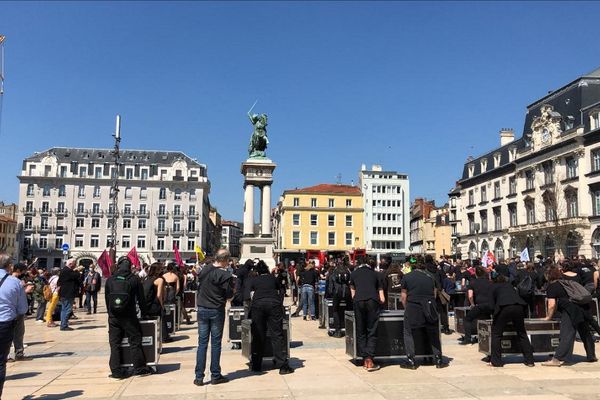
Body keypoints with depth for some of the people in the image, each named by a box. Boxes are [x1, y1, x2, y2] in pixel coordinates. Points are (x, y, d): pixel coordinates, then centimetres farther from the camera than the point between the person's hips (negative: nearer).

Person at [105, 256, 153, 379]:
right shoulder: (134, 279, -6)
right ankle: (139, 368, 11)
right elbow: (141, 299, -1)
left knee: (114, 344, 8)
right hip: (129, 317, -2)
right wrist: (144, 313, 12)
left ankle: (116, 371, 10)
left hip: (113, 317, 3)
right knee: (135, 342, 6)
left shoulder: (110, 280, 2)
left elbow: (107, 299, 9)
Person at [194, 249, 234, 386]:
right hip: (217, 311, -4)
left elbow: (199, 286, 10)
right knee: (216, 343, 6)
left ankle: (199, 377, 10)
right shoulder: (225, 275, -16)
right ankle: (215, 375, 13)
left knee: (202, 343, 9)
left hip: (202, 309, 4)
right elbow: (230, 295, -12)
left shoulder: (204, 270, 0)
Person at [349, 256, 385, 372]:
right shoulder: (376, 274, 22)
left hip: (358, 301, 1)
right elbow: (382, 299, 18)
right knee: (372, 331, 3)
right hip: (373, 301, -1)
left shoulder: (354, 273, 24)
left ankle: (364, 360, 10)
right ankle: (369, 360, -7)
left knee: (361, 331, 10)